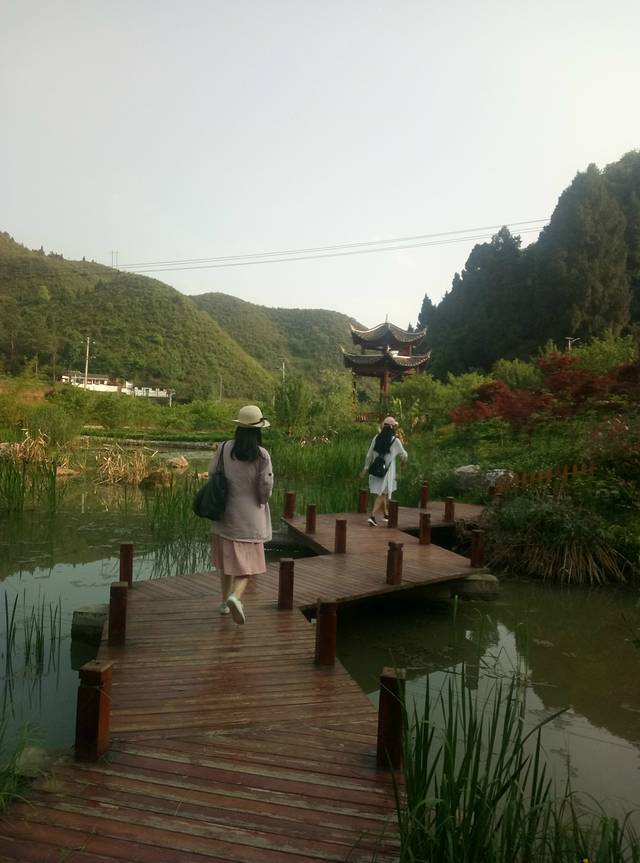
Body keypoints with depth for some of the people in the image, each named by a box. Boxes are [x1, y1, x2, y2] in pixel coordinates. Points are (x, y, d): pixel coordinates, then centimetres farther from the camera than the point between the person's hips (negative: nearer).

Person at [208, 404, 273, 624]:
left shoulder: (224, 448, -6)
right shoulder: (262, 455, -15)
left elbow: (212, 474, 2)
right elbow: (266, 487, -12)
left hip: (226, 514, 4)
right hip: (250, 516, -4)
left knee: (227, 559, 19)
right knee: (247, 562, 5)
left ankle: (225, 602, 29)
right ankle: (235, 596, -19)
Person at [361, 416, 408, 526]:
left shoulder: (377, 438, -1)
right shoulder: (395, 441, -10)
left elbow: (369, 455, 4)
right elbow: (404, 456, 3)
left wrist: (366, 468, 14)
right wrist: (400, 441, 17)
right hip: (387, 472, -5)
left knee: (382, 493, 20)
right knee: (382, 495, 0)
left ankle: (386, 514, 34)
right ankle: (372, 516, -13)